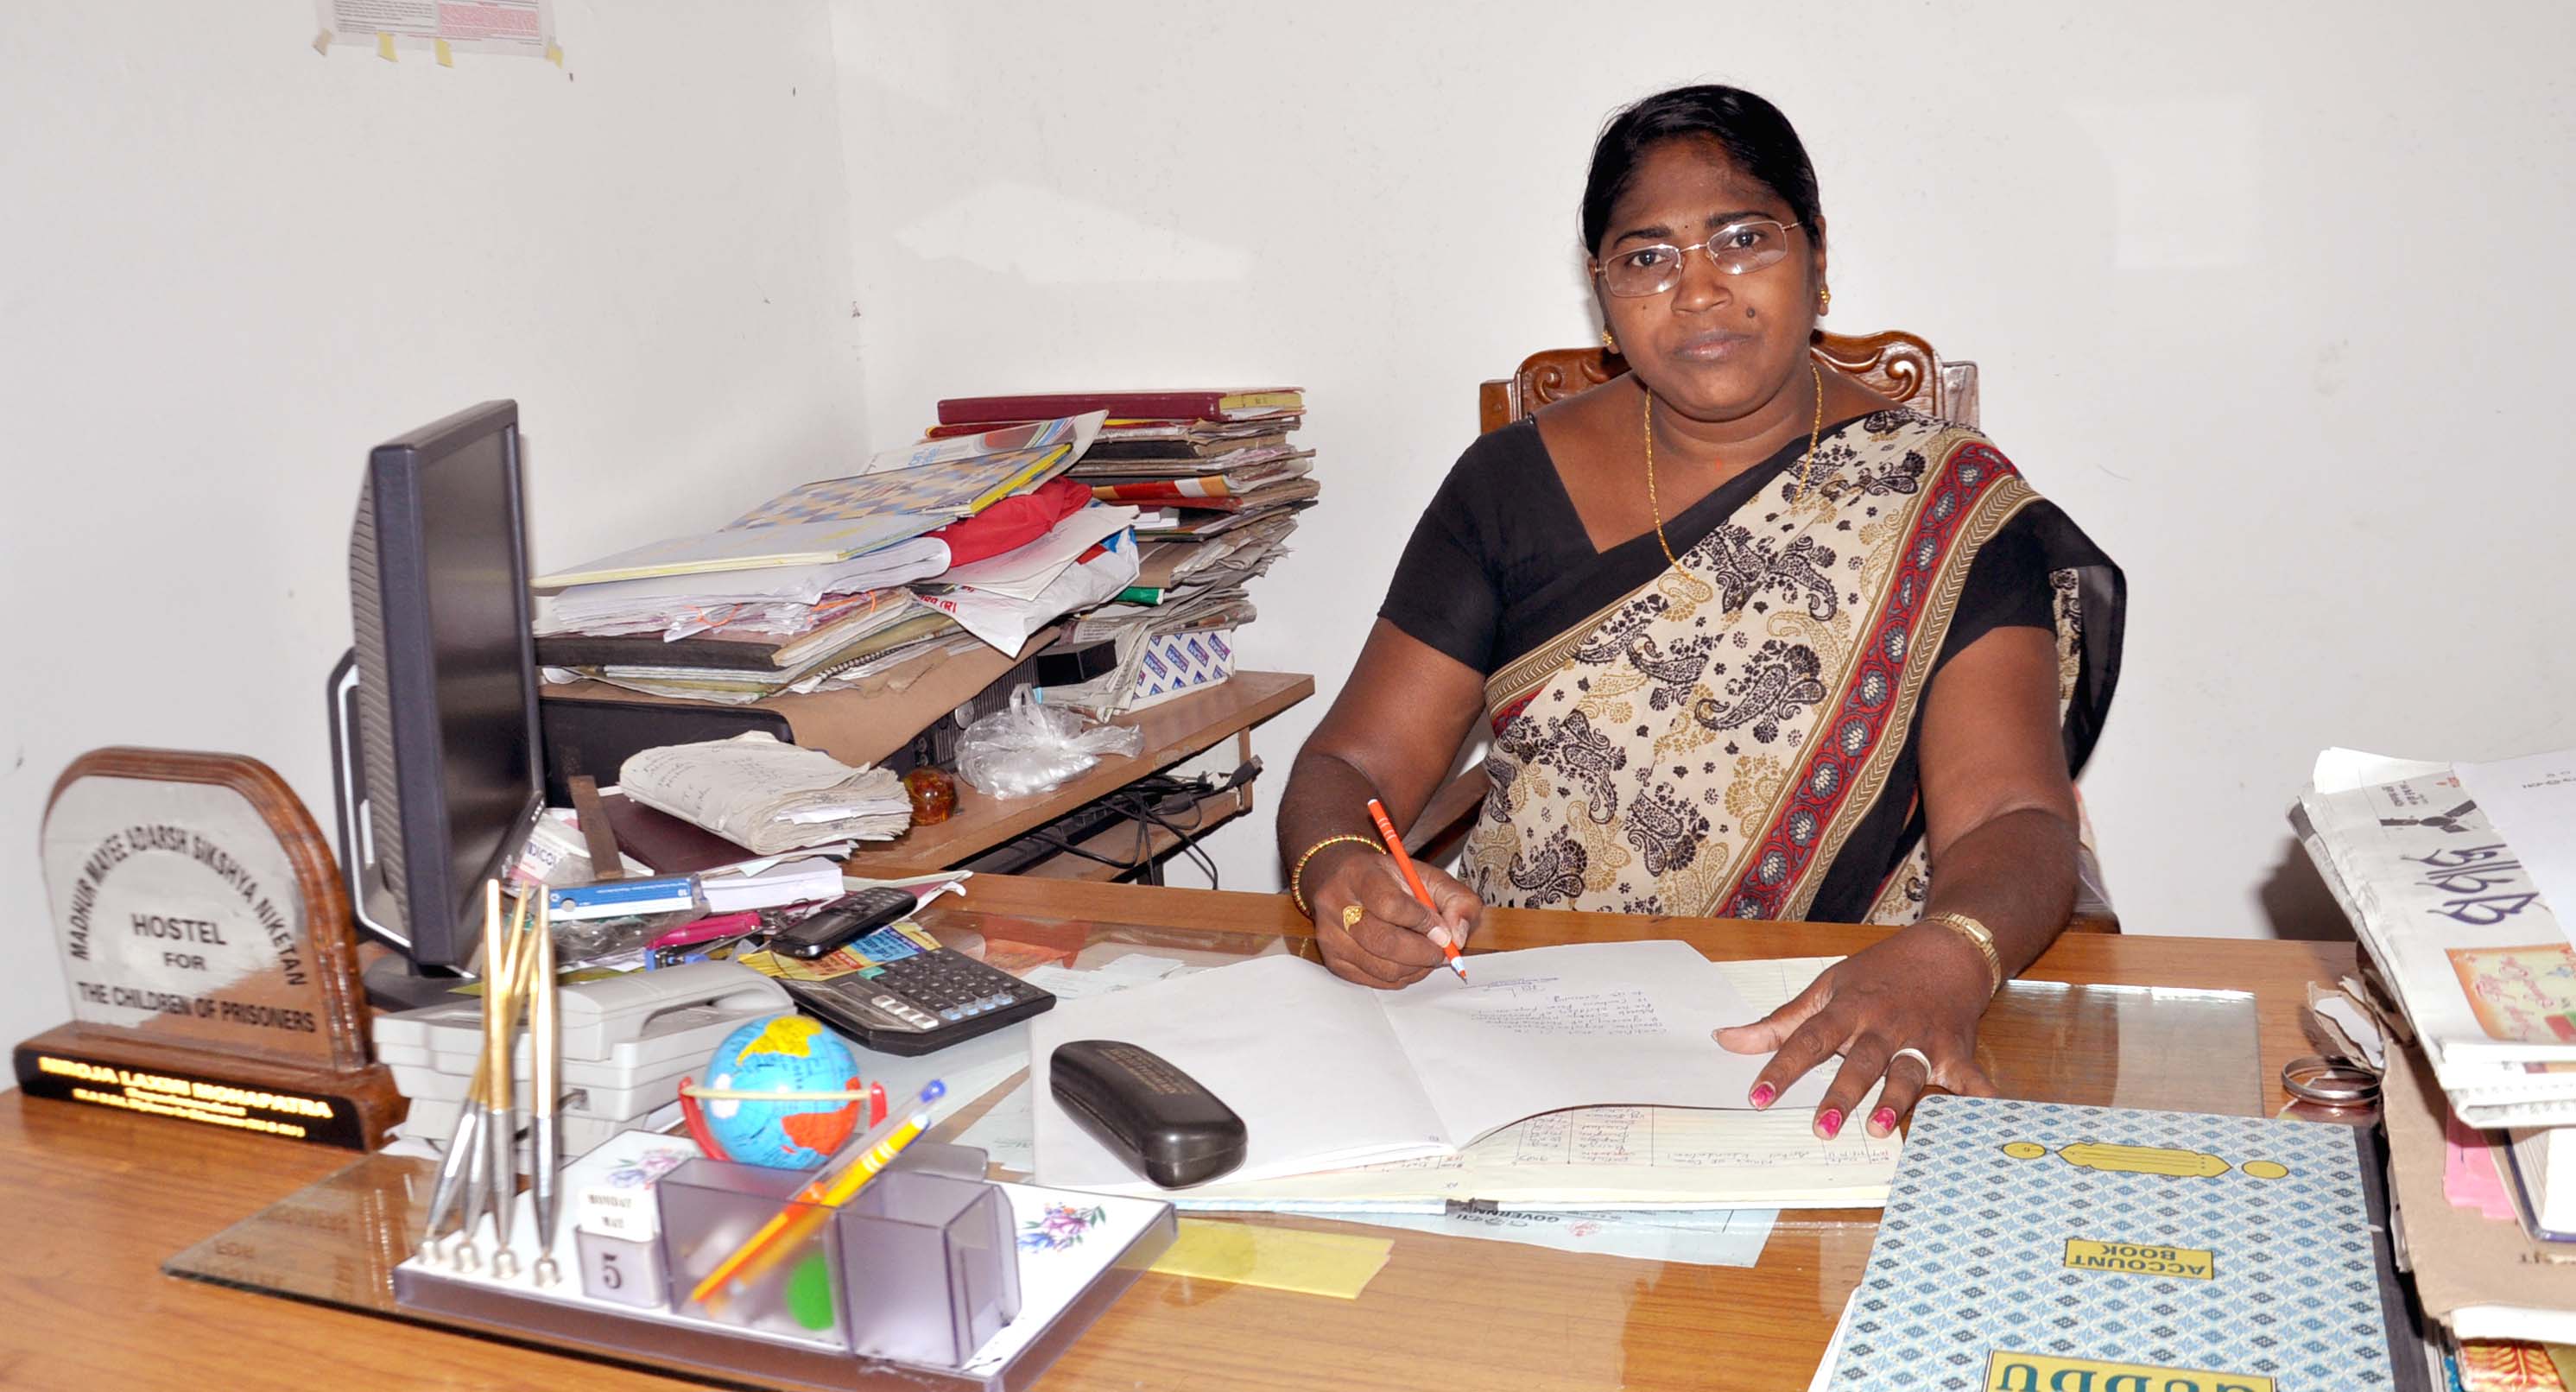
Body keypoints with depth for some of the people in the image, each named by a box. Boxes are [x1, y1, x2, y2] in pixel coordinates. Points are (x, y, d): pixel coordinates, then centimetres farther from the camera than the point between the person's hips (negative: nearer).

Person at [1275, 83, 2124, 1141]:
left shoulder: (1950, 509, -2)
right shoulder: (1515, 483, 5)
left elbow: (2010, 820, -15)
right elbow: (1351, 764, 2)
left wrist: (1944, 958, -39)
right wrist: (1337, 874, -23)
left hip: (1817, 1039, -2)